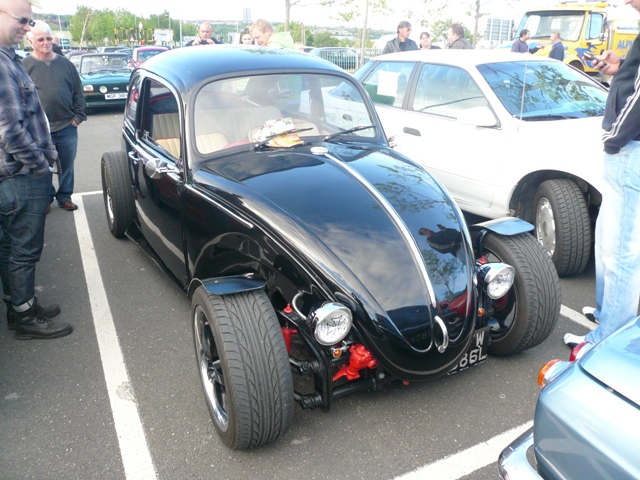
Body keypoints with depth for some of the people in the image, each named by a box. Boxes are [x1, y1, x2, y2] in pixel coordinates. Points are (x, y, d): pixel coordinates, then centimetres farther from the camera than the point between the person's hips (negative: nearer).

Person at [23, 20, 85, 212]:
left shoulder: (65, 63, 8)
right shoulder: (25, 65, -1)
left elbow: (78, 92, 10)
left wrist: (78, 116, 1)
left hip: (67, 127, 2)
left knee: (67, 166, 9)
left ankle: (64, 197, 24)